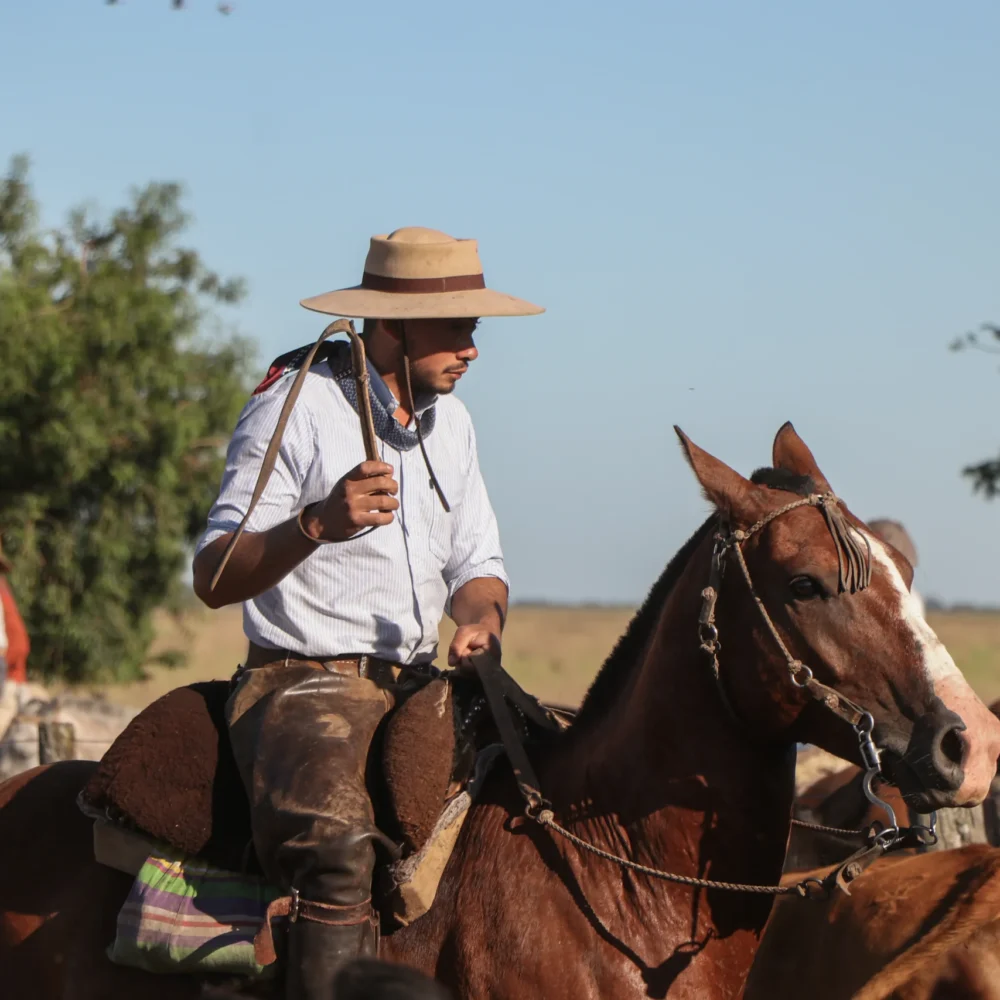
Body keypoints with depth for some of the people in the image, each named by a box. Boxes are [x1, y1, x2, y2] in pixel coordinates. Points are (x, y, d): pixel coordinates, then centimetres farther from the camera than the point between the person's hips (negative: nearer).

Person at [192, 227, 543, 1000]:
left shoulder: (450, 419, 13)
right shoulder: (294, 407, -9)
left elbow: (477, 565, 20)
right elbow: (213, 579, -13)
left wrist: (480, 619, -5)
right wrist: (318, 523, -30)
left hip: (417, 682, 8)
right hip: (305, 677, -7)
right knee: (342, 846, -35)